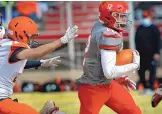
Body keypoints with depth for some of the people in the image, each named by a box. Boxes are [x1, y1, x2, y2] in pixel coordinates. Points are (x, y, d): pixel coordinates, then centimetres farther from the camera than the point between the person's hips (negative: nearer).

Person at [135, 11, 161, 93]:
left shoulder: (154, 28, -2)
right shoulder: (139, 29, 11)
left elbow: (158, 42, -6)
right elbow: (137, 42, 16)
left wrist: (157, 53, -13)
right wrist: (137, 52, 13)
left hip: (152, 55, -5)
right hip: (142, 54, 5)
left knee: (152, 71, -4)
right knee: (141, 71, 6)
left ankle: (150, 88, -2)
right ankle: (145, 87, 17)